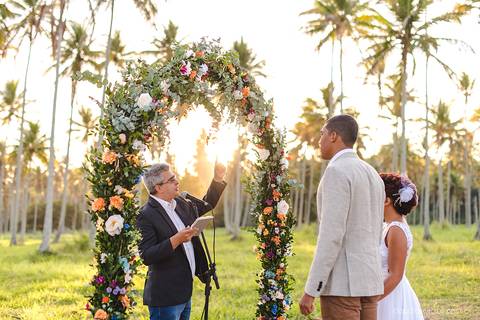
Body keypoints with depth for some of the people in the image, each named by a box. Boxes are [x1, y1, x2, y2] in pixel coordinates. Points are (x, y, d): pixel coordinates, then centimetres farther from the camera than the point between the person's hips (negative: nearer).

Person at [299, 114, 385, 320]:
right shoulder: (373, 175, 15)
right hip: (367, 280, 9)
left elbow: (331, 236, -21)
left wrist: (310, 291, -18)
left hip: (341, 284, -9)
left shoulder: (337, 172, -14)